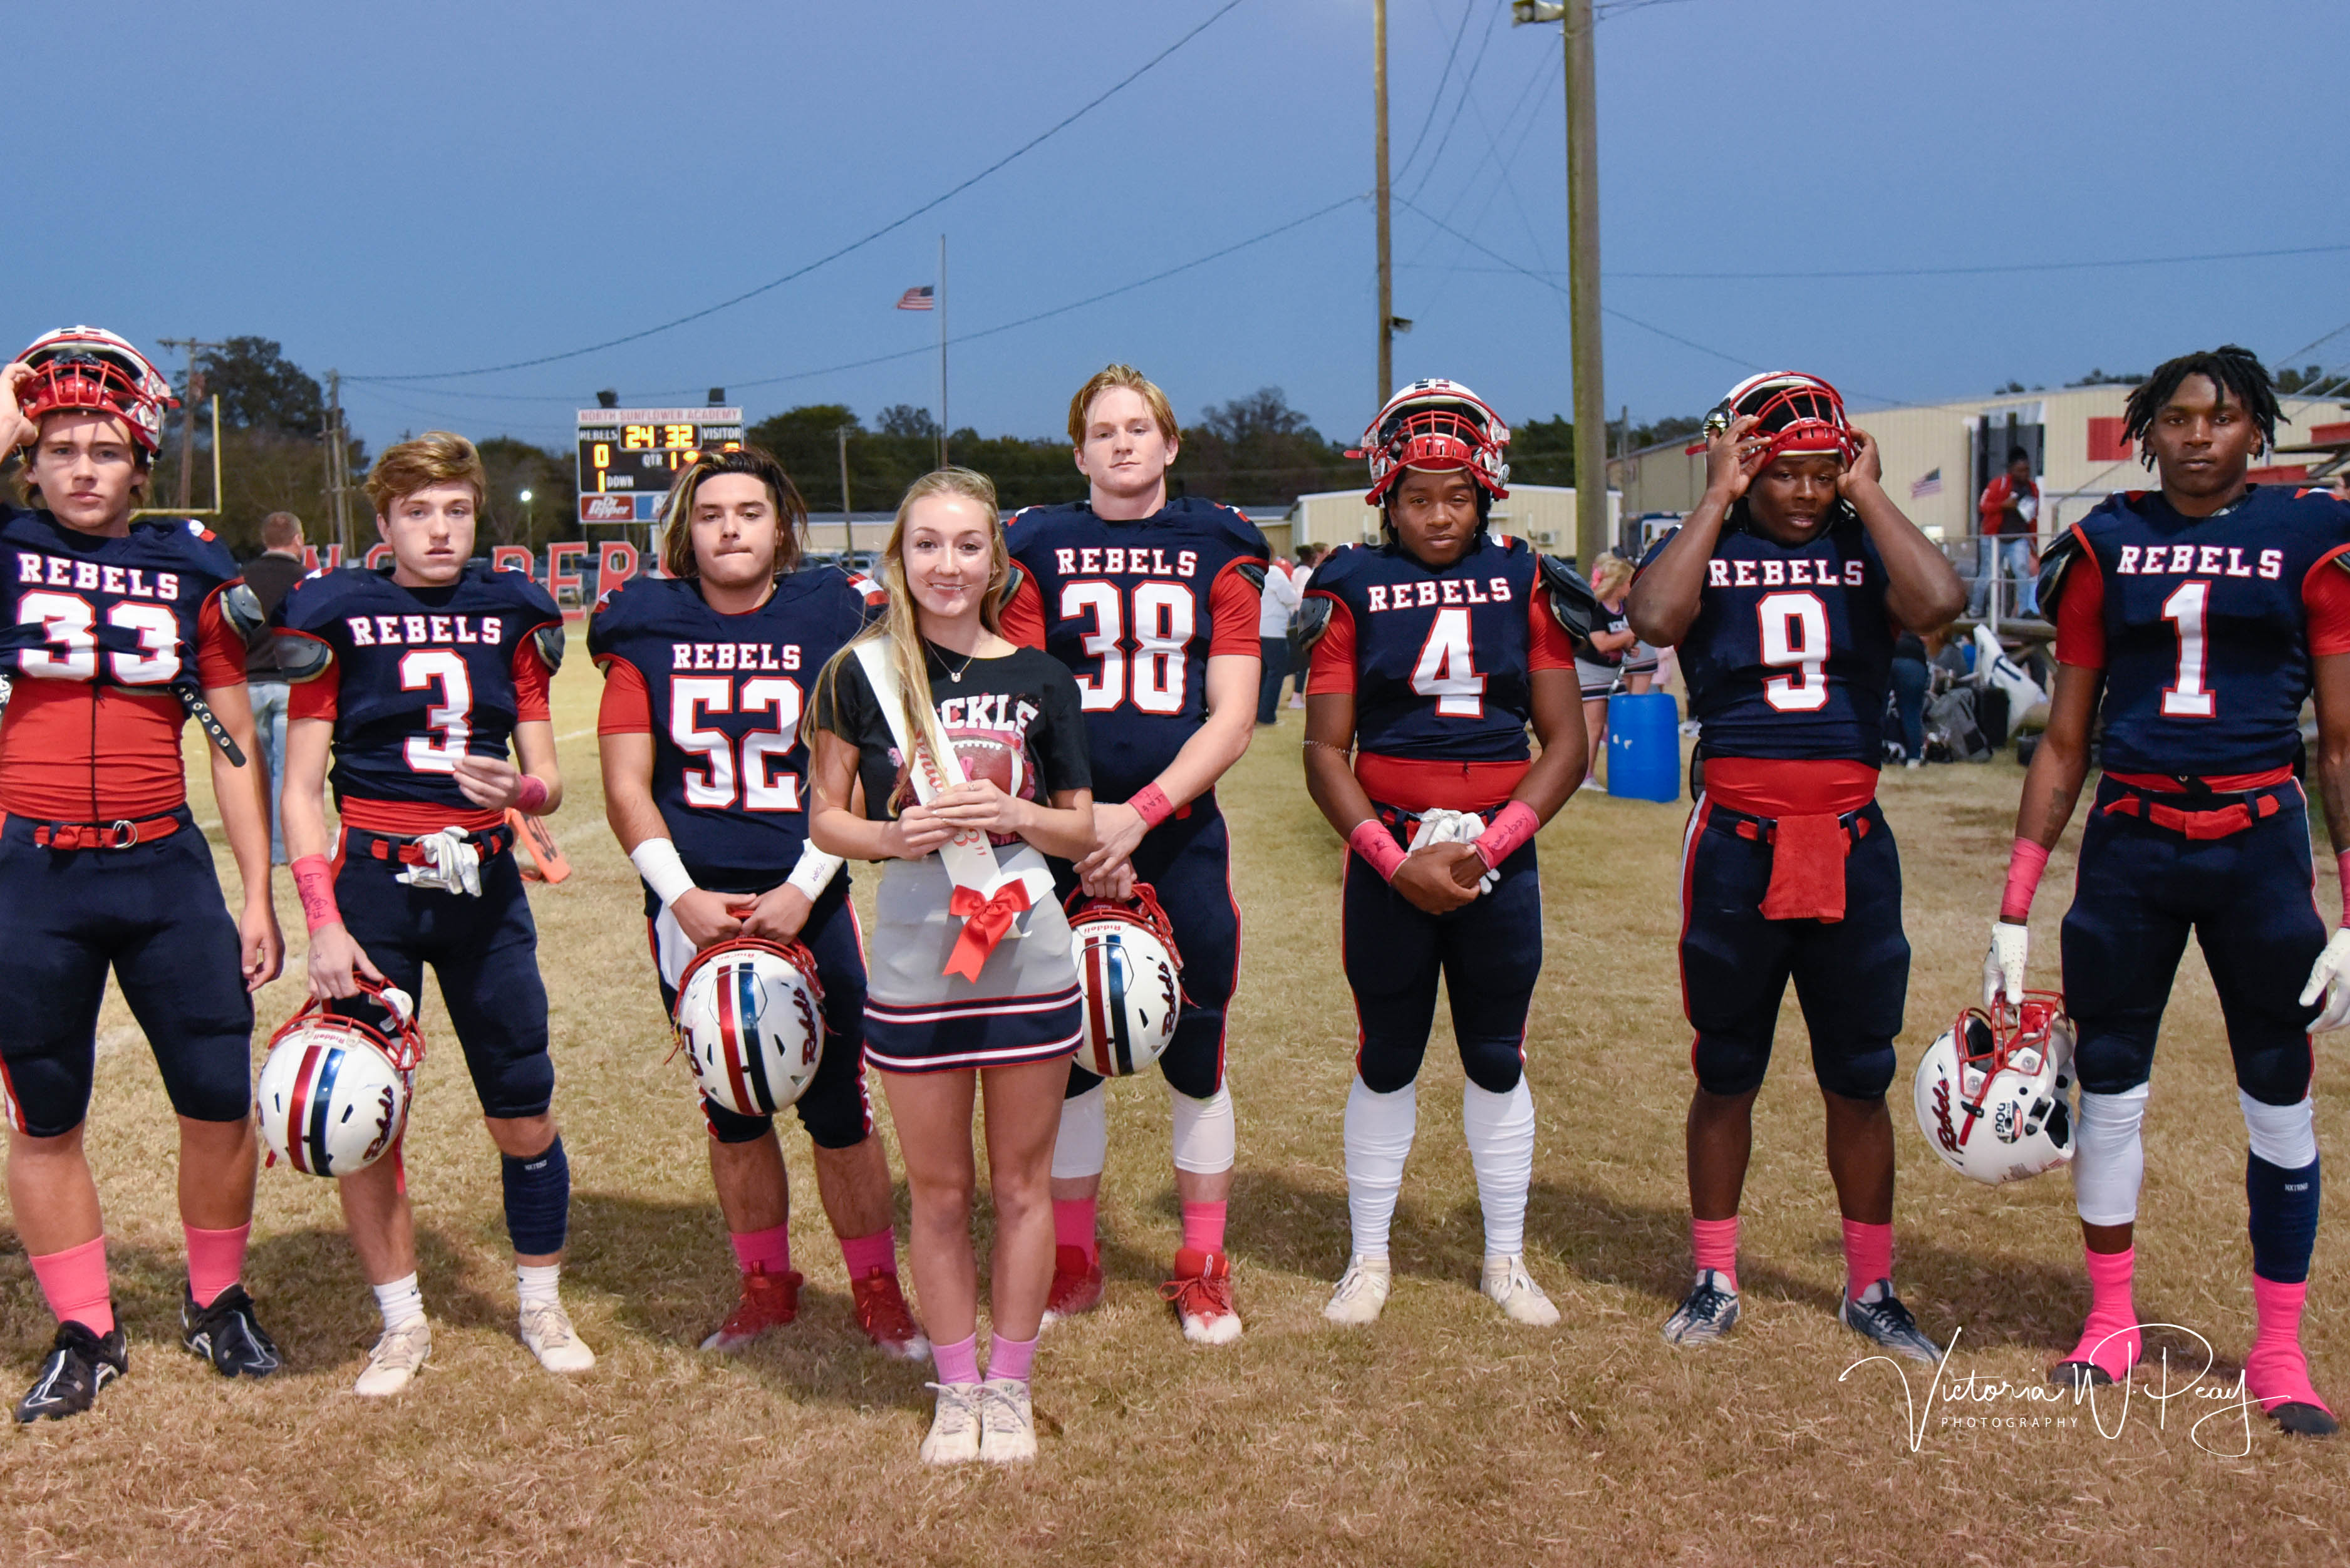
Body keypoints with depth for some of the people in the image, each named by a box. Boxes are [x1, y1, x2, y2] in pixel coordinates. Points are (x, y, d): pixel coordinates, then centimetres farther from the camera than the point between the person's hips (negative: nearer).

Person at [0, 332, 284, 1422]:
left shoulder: (191, 572, 5)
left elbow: (235, 747, 7)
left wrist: (258, 898, 4)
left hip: (165, 870, 1)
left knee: (221, 1103, 3)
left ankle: (217, 1304, 26)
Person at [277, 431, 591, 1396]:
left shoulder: (510, 618, 6)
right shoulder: (339, 618, -2)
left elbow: (549, 780, 7)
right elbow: (301, 789, -3)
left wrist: (520, 790, -17)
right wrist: (323, 922, -12)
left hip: (483, 883, 2)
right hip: (374, 881, -2)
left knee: (525, 1119, 4)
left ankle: (541, 1306, 26)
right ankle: (403, 1322, 21)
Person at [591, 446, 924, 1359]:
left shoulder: (829, 620, 0)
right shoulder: (647, 628, 4)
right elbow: (626, 787, 1)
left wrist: (802, 889, -12)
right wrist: (683, 896, -10)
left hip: (806, 904, -2)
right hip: (693, 911, 2)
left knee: (838, 1109, 0)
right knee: (732, 1112, 12)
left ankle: (877, 1292, 17)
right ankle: (765, 1287, 29)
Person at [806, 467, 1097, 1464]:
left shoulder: (1039, 680, 2)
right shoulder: (862, 674, 0)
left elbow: (1082, 830, 6)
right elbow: (826, 819, 4)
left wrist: (1012, 813, -13)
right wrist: (896, 835, -16)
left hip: (1029, 958, 1)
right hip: (912, 963, 0)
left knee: (1022, 1182, 9)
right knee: (938, 1189, 10)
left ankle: (1010, 1387, 25)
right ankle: (956, 1388, 26)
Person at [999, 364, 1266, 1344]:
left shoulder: (1217, 553, 5)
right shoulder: (1039, 551, 5)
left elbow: (1231, 719, -2)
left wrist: (1139, 812, -13)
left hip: (1181, 837, 0)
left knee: (1195, 1057, 6)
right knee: (1068, 1053, 8)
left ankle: (1202, 1268, 21)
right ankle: (1072, 1260, 24)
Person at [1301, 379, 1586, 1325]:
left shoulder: (1524, 583, 4)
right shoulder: (1356, 587, 1)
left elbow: (1566, 743, 1)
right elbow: (1325, 753, -2)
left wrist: (1487, 846, -11)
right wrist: (1397, 861, -14)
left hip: (1500, 856, 1)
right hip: (1386, 857, -1)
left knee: (1498, 1060, 10)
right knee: (1386, 1060, 8)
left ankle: (1506, 1259, 26)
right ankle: (1369, 1256, 23)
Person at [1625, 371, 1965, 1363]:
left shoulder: (1864, 545, 5)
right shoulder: (1705, 546, 2)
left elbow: (1938, 603, -17)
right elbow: (1655, 619, -21)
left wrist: (1869, 496, -8)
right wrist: (1717, 498, -13)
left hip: (1851, 842, 2)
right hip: (1739, 843, -1)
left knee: (1860, 1078, 10)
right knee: (1726, 1073, 10)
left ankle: (1870, 1289, 25)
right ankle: (1713, 1280, 25)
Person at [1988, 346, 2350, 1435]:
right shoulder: (2107, 547, 6)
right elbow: (2064, 744, 8)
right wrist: (2013, 912, 4)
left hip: (2258, 845, -1)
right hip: (2129, 844, 1)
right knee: (2108, 1084, 7)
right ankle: (2111, 1320, 25)